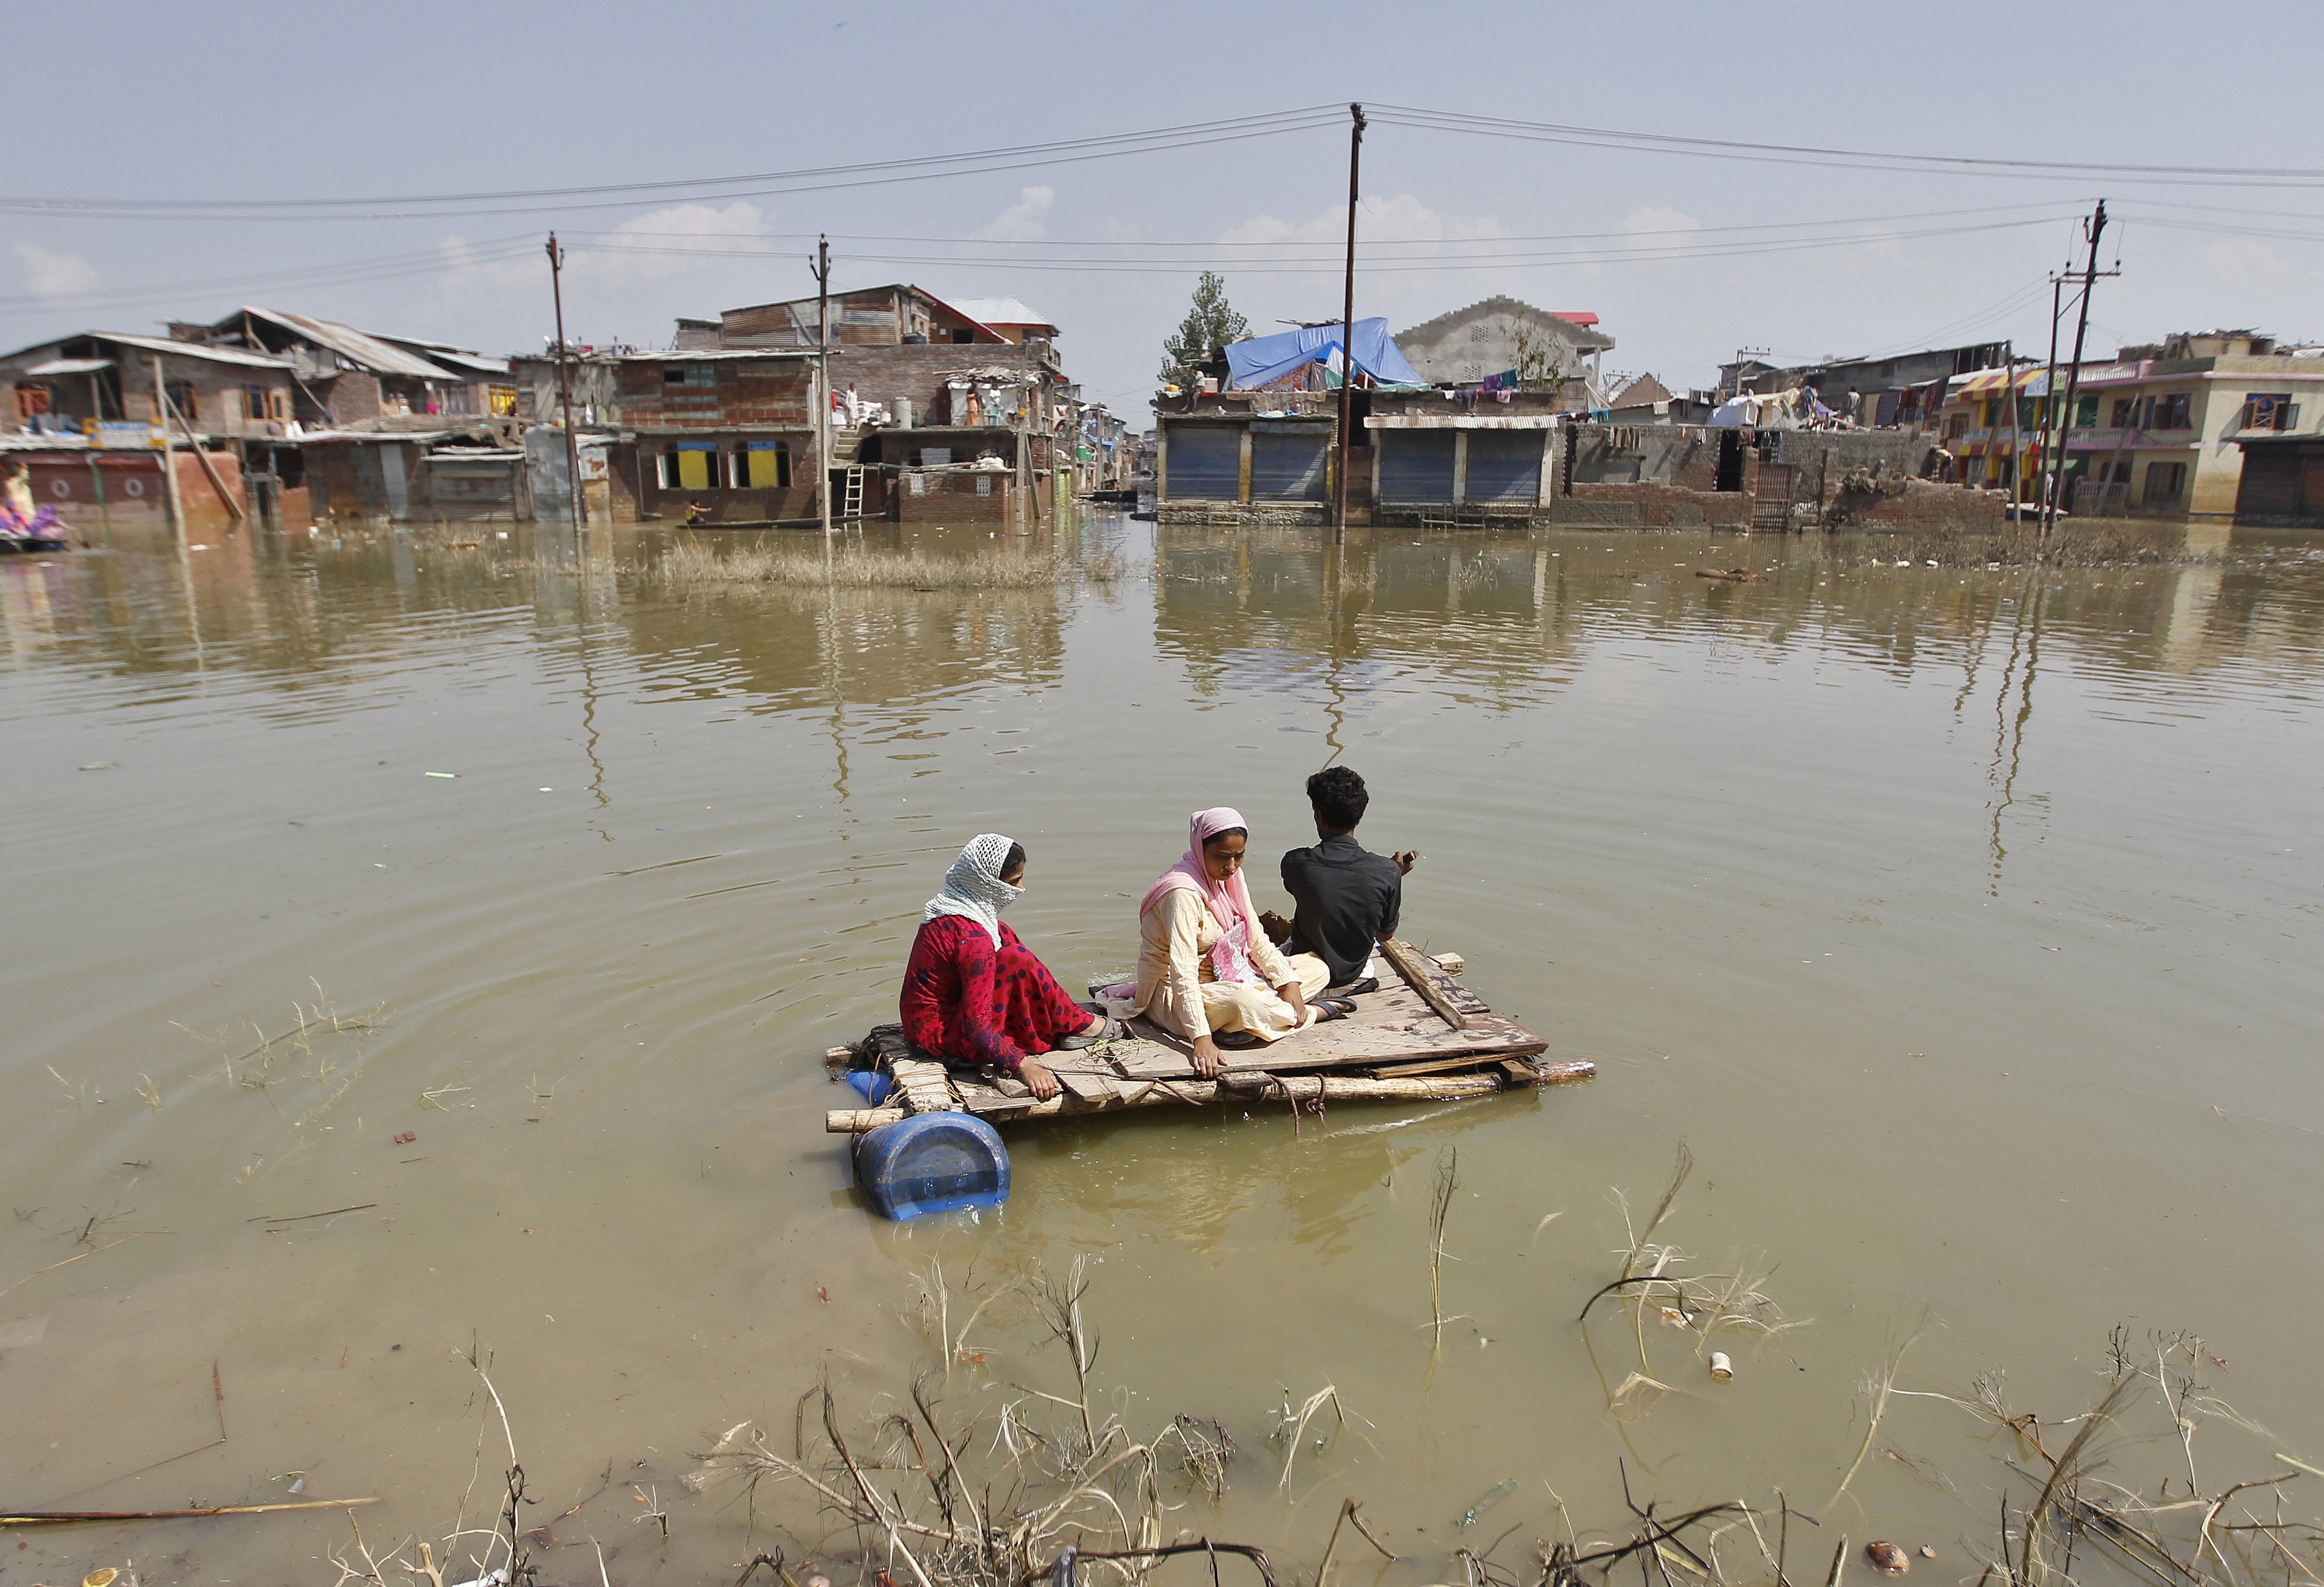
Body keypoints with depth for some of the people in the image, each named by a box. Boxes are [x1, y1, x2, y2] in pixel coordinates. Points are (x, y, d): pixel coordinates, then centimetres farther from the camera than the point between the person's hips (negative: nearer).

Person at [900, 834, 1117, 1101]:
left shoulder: (949, 907, 1)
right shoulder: (972, 936, -27)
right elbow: (977, 1026, -30)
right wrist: (1023, 1066, -30)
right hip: (944, 1036, -10)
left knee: (1004, 938, 12)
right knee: (1017, 960, -23)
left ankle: (1058, 1028, 8)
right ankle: (1079, 1025, 1)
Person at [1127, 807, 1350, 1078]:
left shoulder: (1230, 877, 2)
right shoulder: (1183, 893, -26)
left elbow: (1256, 939, 5)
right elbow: (1182, 972, -33)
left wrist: (1289, 982, -11)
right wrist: (1202, 1039, -42)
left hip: (1225, 979, 9)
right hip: (1173, 995, -8)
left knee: (1317, 969, 4)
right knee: (1244, 1003, -38)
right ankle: (1316, 1011, -10)